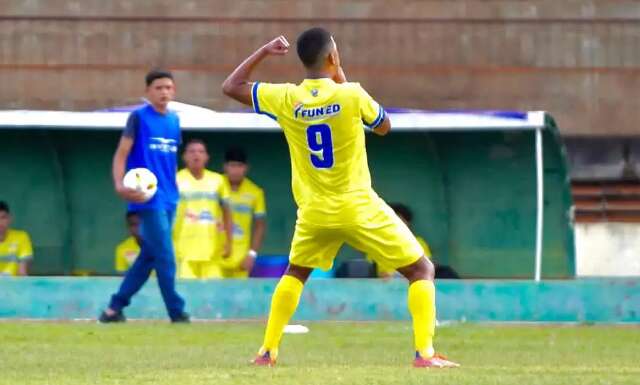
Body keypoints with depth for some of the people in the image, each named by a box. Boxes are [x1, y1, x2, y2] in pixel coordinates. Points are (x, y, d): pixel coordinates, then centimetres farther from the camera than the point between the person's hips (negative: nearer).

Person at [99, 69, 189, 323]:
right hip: (148, 198, -7)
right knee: (165, 257, -9)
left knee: (149, 256, 9)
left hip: (169, 198, 7)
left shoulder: (174, 120, 13)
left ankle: (115, 308, 16)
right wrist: (120, 185, -23)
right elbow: (121, 153, -8)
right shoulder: (139, 118, -5)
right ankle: (177, 313, -5)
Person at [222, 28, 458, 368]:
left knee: (295, 273, 30)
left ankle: (267, 351, 22)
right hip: (359, 209, -4)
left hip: (315, 212, 4)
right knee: (422, 270, 7)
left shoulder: (285, 99, -7)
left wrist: (264, 51, 15)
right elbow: (384, 127, 6)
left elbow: (230, 87, 8)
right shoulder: (351, 95, -15)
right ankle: (425, 353, -8)